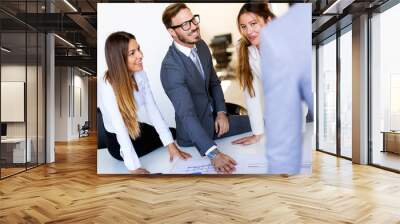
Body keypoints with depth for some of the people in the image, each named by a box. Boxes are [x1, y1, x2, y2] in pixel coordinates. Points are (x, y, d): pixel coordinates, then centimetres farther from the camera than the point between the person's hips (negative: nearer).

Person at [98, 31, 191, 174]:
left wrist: (171, 144, -16)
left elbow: (152, 109, -12)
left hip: (137, 130, 6)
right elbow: (120, 129, -33)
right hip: (118, 142, -6)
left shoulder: (140, 74, -10)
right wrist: (134, 168, -33)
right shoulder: (106, 86, -31)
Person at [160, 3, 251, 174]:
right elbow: (186, 115, -36)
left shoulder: (201, 46, -4)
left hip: (214, 117, 7)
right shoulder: (171, 67, -29)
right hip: (194, 131, -7)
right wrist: (213, 153, -43)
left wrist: (221, 112, -7)